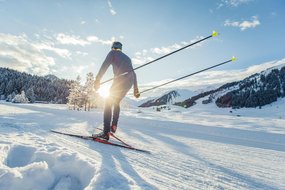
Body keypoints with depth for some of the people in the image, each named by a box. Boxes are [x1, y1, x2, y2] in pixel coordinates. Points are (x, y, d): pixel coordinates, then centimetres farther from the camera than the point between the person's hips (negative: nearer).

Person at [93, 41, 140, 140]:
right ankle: (114, 126, 18)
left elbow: (105, 65, -4)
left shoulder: (113, 53, 14)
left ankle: (106, 132, -12)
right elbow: (133, 72, 29)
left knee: (108, 103, -4)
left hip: (120, 80, -7)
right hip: (130, 82, 7)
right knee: (116, 102, 21)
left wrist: (97, 79, -11)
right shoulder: (127, 57, 33)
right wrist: (135, 88, 29)